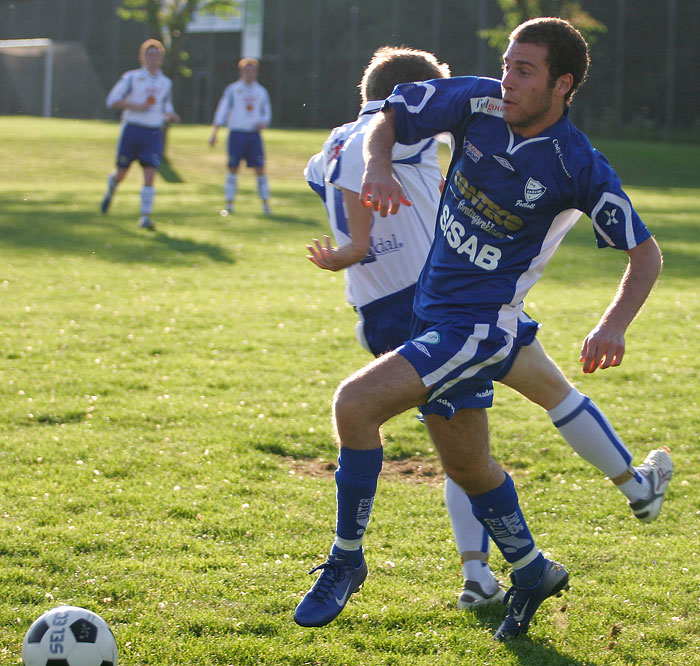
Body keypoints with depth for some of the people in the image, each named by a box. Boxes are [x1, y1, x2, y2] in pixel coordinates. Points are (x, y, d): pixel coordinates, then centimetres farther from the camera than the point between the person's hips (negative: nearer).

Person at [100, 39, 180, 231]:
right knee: (122, 173, 3)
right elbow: (112, 100, -2)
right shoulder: (132, 77, 1)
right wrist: (135, 106, -14)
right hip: (132, 129, -2)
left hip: (154, 134, 2)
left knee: (150, 174, -12)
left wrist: (171, 116, 1)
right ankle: (111, 189, 39)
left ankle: (145, 216, -10)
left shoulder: (166, 83, 13)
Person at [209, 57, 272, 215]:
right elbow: (222, 110, 2)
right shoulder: (233, 89, 4)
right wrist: (214, 133, -5)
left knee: (260, 168, -5)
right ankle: (229, 204, 4)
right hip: (236, 132, -2)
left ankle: (265, 202, 2)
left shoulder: (261, 91, 12)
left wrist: (263, 122, -3)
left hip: (254, 134, 2)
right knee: (233, 168, -3)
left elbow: (266, 112, 20)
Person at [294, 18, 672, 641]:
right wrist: (378, 164, -18)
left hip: (480, 325, -6)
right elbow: (387, 117, 5)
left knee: (355, 403, -22)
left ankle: (346, 561, -5)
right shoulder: (479, 102, -6)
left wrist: (614, 325, -23)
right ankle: (531, 571, 43)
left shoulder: (580, 168, -17)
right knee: (467, 466, 19)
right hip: (431, 308, 6)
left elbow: (645, 253, -7)